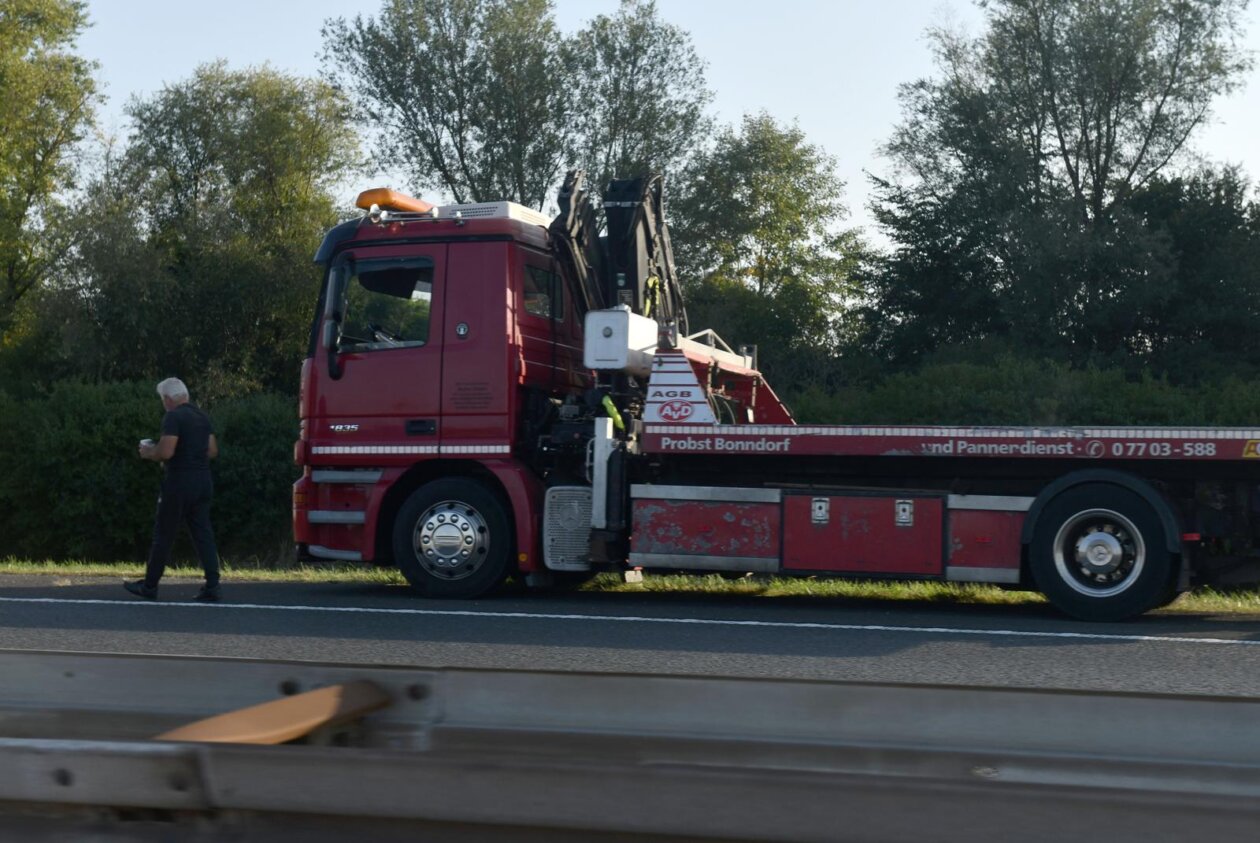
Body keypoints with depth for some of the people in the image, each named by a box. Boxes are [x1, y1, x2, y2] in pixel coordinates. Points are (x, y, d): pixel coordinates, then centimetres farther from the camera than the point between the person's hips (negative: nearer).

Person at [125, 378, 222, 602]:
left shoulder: (173, 417, -12)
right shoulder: (202, 416, 12)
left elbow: (166, 452, -21)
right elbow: (212, 451, 14)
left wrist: (148, 453, -2)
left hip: (179, 483, -7)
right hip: (203, 482, 7)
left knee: (163, 534, 5)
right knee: (203, 534, 6)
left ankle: (149, 586, 15)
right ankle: (212, 587, 0)